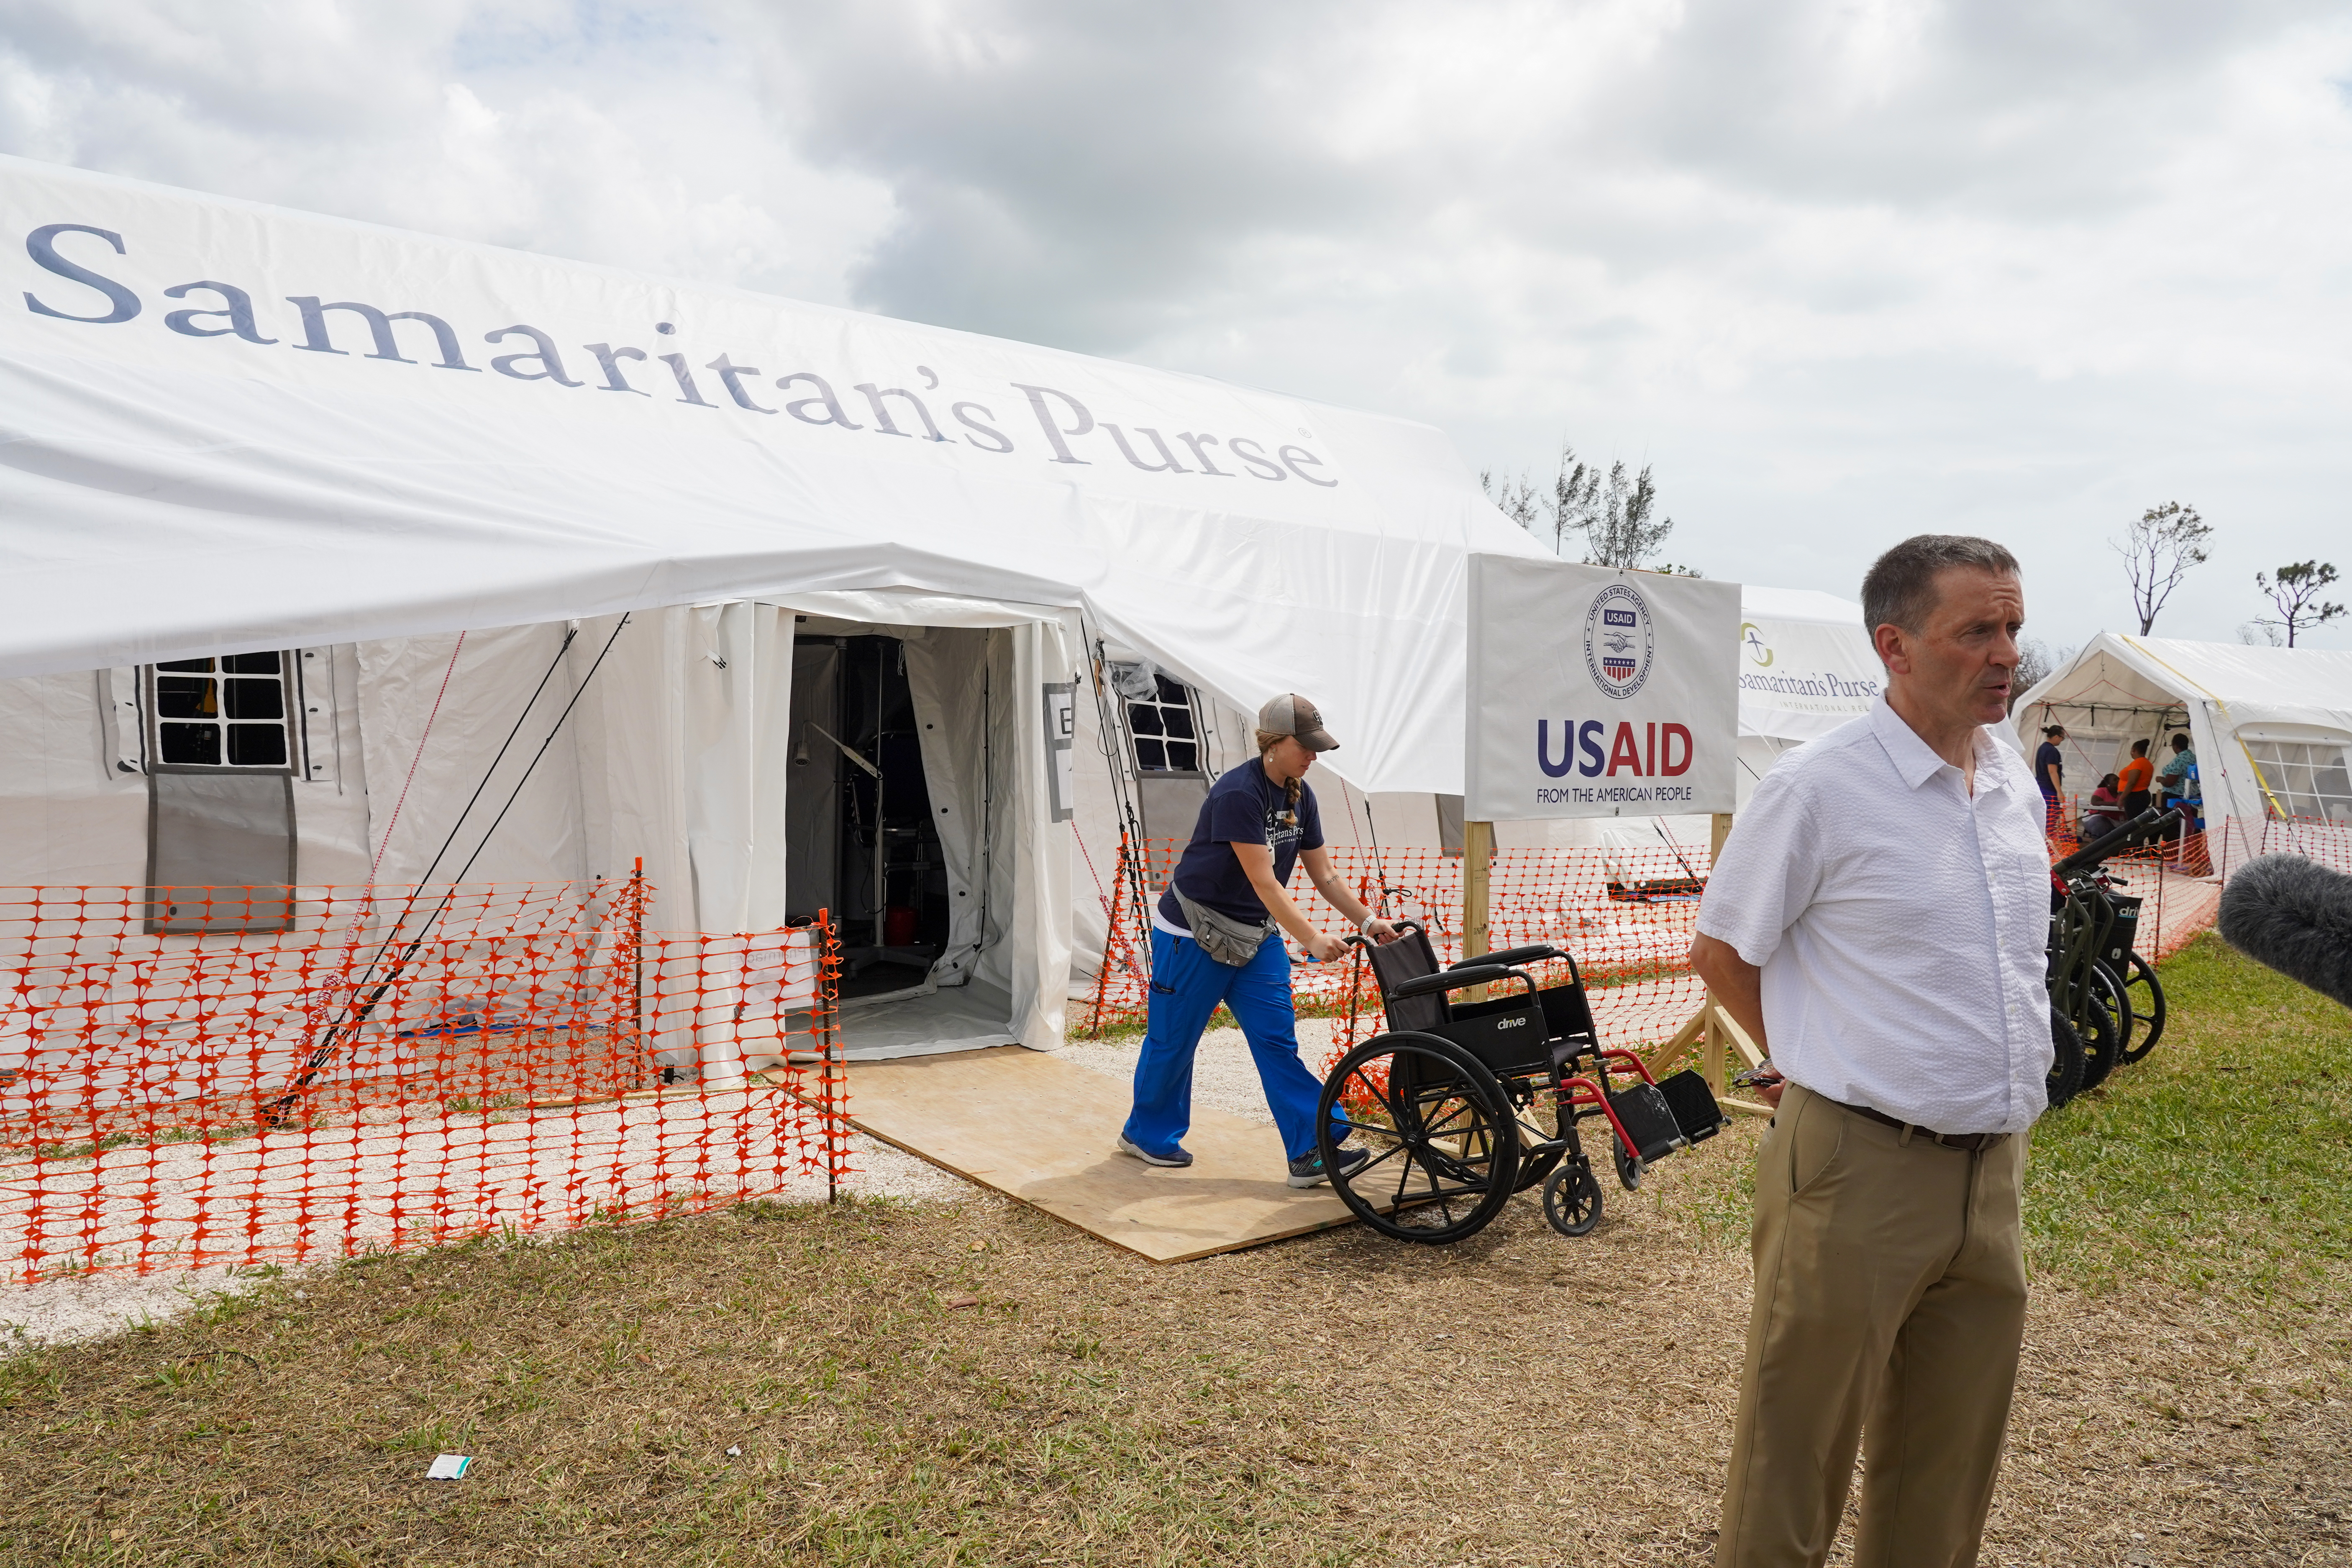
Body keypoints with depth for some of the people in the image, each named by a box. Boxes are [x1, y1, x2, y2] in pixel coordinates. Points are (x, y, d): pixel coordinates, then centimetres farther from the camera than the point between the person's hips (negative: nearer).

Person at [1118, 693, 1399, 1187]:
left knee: (1278, 1041, 0)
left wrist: (1368, 921, -4)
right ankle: (1146, 1133, 28)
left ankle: (1311, 1152, -1)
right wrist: (1311, 938, -30)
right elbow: (1263, 882, -27)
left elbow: (1324, 875, 6)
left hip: (1255, 935, 7)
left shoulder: (1300, 797, 2)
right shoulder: (1238, 793, -25)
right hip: (1194, 934, -7)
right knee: (1173, 1039, 7)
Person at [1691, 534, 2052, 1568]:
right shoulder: (1819, 787, -13)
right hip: (1859, 1171, -6)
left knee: (1951, 1462, 20)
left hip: (1992, 1172, 7)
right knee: (1797, 1456, 5)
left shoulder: (2019, 788, 9)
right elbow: (1720, 952, -5)